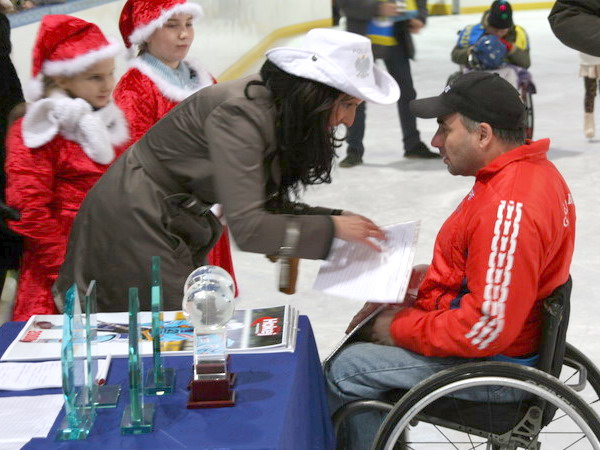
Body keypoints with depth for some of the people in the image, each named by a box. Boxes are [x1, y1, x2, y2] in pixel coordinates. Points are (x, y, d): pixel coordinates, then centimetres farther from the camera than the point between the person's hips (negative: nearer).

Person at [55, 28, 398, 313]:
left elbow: (271, 204, 3)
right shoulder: (239, 114, -28)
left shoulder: (276, 109, 0)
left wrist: (338, 218, -9)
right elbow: (248, 227, -33)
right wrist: (332, 227, -25)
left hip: (172, 221, 9)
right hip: (134, 221, -9)